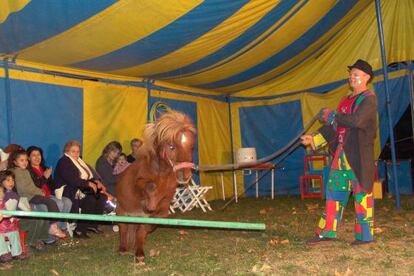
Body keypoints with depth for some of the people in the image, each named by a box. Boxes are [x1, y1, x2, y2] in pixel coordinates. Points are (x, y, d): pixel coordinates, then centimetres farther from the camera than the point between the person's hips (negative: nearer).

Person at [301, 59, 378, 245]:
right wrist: (314, 139, 11)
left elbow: (357, 120, -23)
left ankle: (365, 235, 11)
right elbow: (334, 127, 20)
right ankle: (327, 232, 17)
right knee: (334, 191, 9)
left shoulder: (369, 99, -6)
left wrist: (331, 116, -13)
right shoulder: (346, 101, 19)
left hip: (359, 155, -8)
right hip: (341, 153, 8)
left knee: (362, 192, 0)